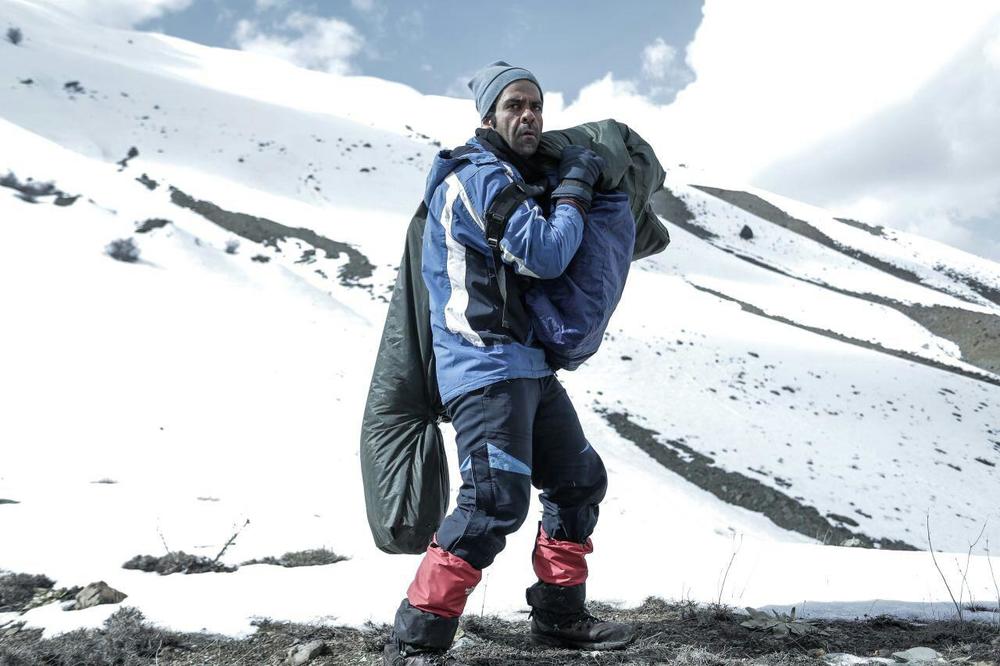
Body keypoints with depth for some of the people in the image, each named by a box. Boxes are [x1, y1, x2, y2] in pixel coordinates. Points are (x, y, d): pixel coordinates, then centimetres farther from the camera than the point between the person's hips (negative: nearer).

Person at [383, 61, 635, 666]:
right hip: (486, 363, -10)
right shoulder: (480, 177, -11)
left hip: (529, 365, 10)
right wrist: (575, 186, -5)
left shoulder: (521, 179, 19)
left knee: (580, 481, 14)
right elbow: (544, 256, -18)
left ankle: (560, 615, 26)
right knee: (497, 499, -19)